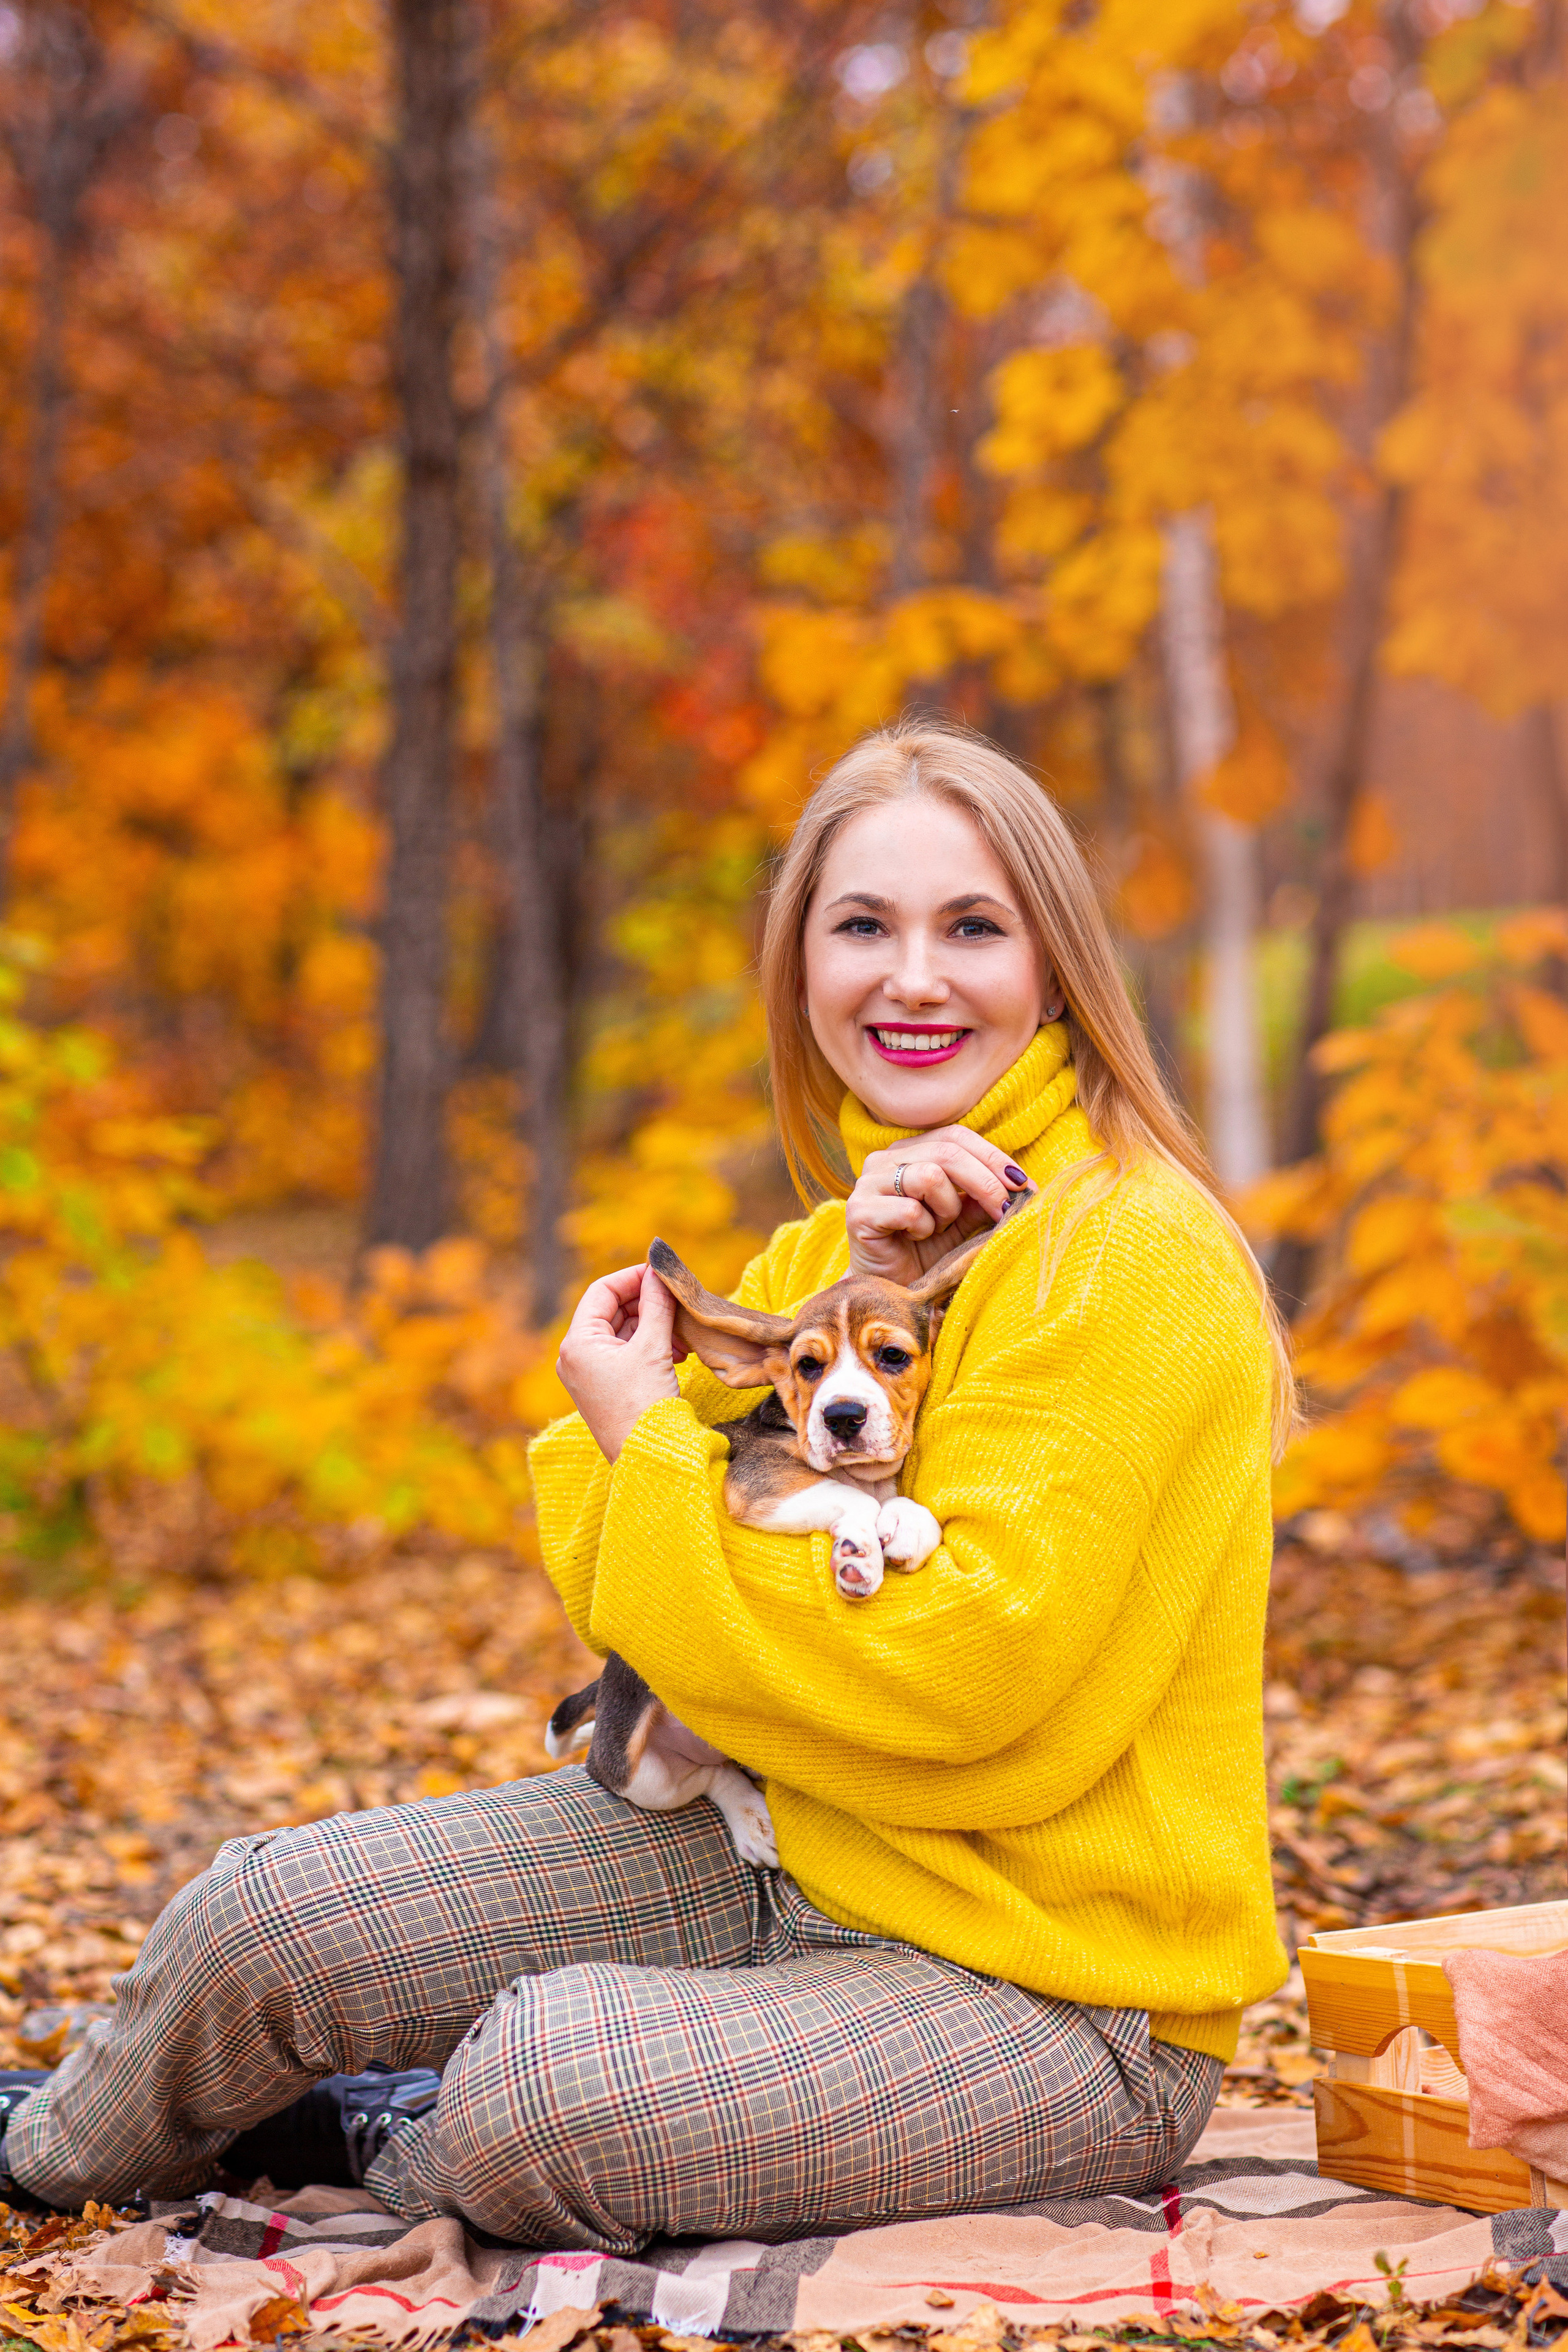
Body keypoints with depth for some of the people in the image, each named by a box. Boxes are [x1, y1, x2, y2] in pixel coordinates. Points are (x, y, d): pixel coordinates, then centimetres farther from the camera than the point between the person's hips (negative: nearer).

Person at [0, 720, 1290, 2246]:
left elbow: (953, 1676, -26)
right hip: (788, 1856, 7)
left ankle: (387, 2143, 7)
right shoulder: (824, 1249, 9)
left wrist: (647, 1439, -15)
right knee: (266, 1913, -3)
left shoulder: (1137, 1259, -17)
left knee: (546, 2089, -30)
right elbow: (612, 1597, -3)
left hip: (1058, 1992, -7)